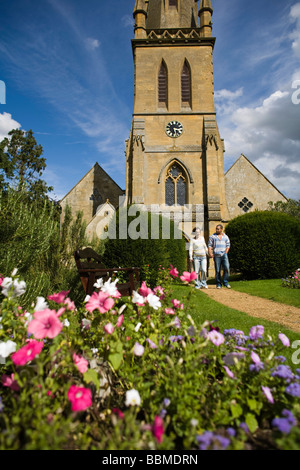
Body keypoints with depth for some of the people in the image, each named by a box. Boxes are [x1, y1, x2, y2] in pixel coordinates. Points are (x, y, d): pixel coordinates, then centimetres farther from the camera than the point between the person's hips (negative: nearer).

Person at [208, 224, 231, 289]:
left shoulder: (225, 237, 13)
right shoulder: (212, 236, 8)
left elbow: (228, 245, 13)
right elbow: (210, 245, 4)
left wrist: (225, 253, 0)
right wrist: (210, 253, -8)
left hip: (224, 254, 1)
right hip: (216, 255, -1)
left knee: (226, 268, -12)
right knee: (217, 270, 0)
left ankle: (225, 282, 2)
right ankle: (218, 284, 9)